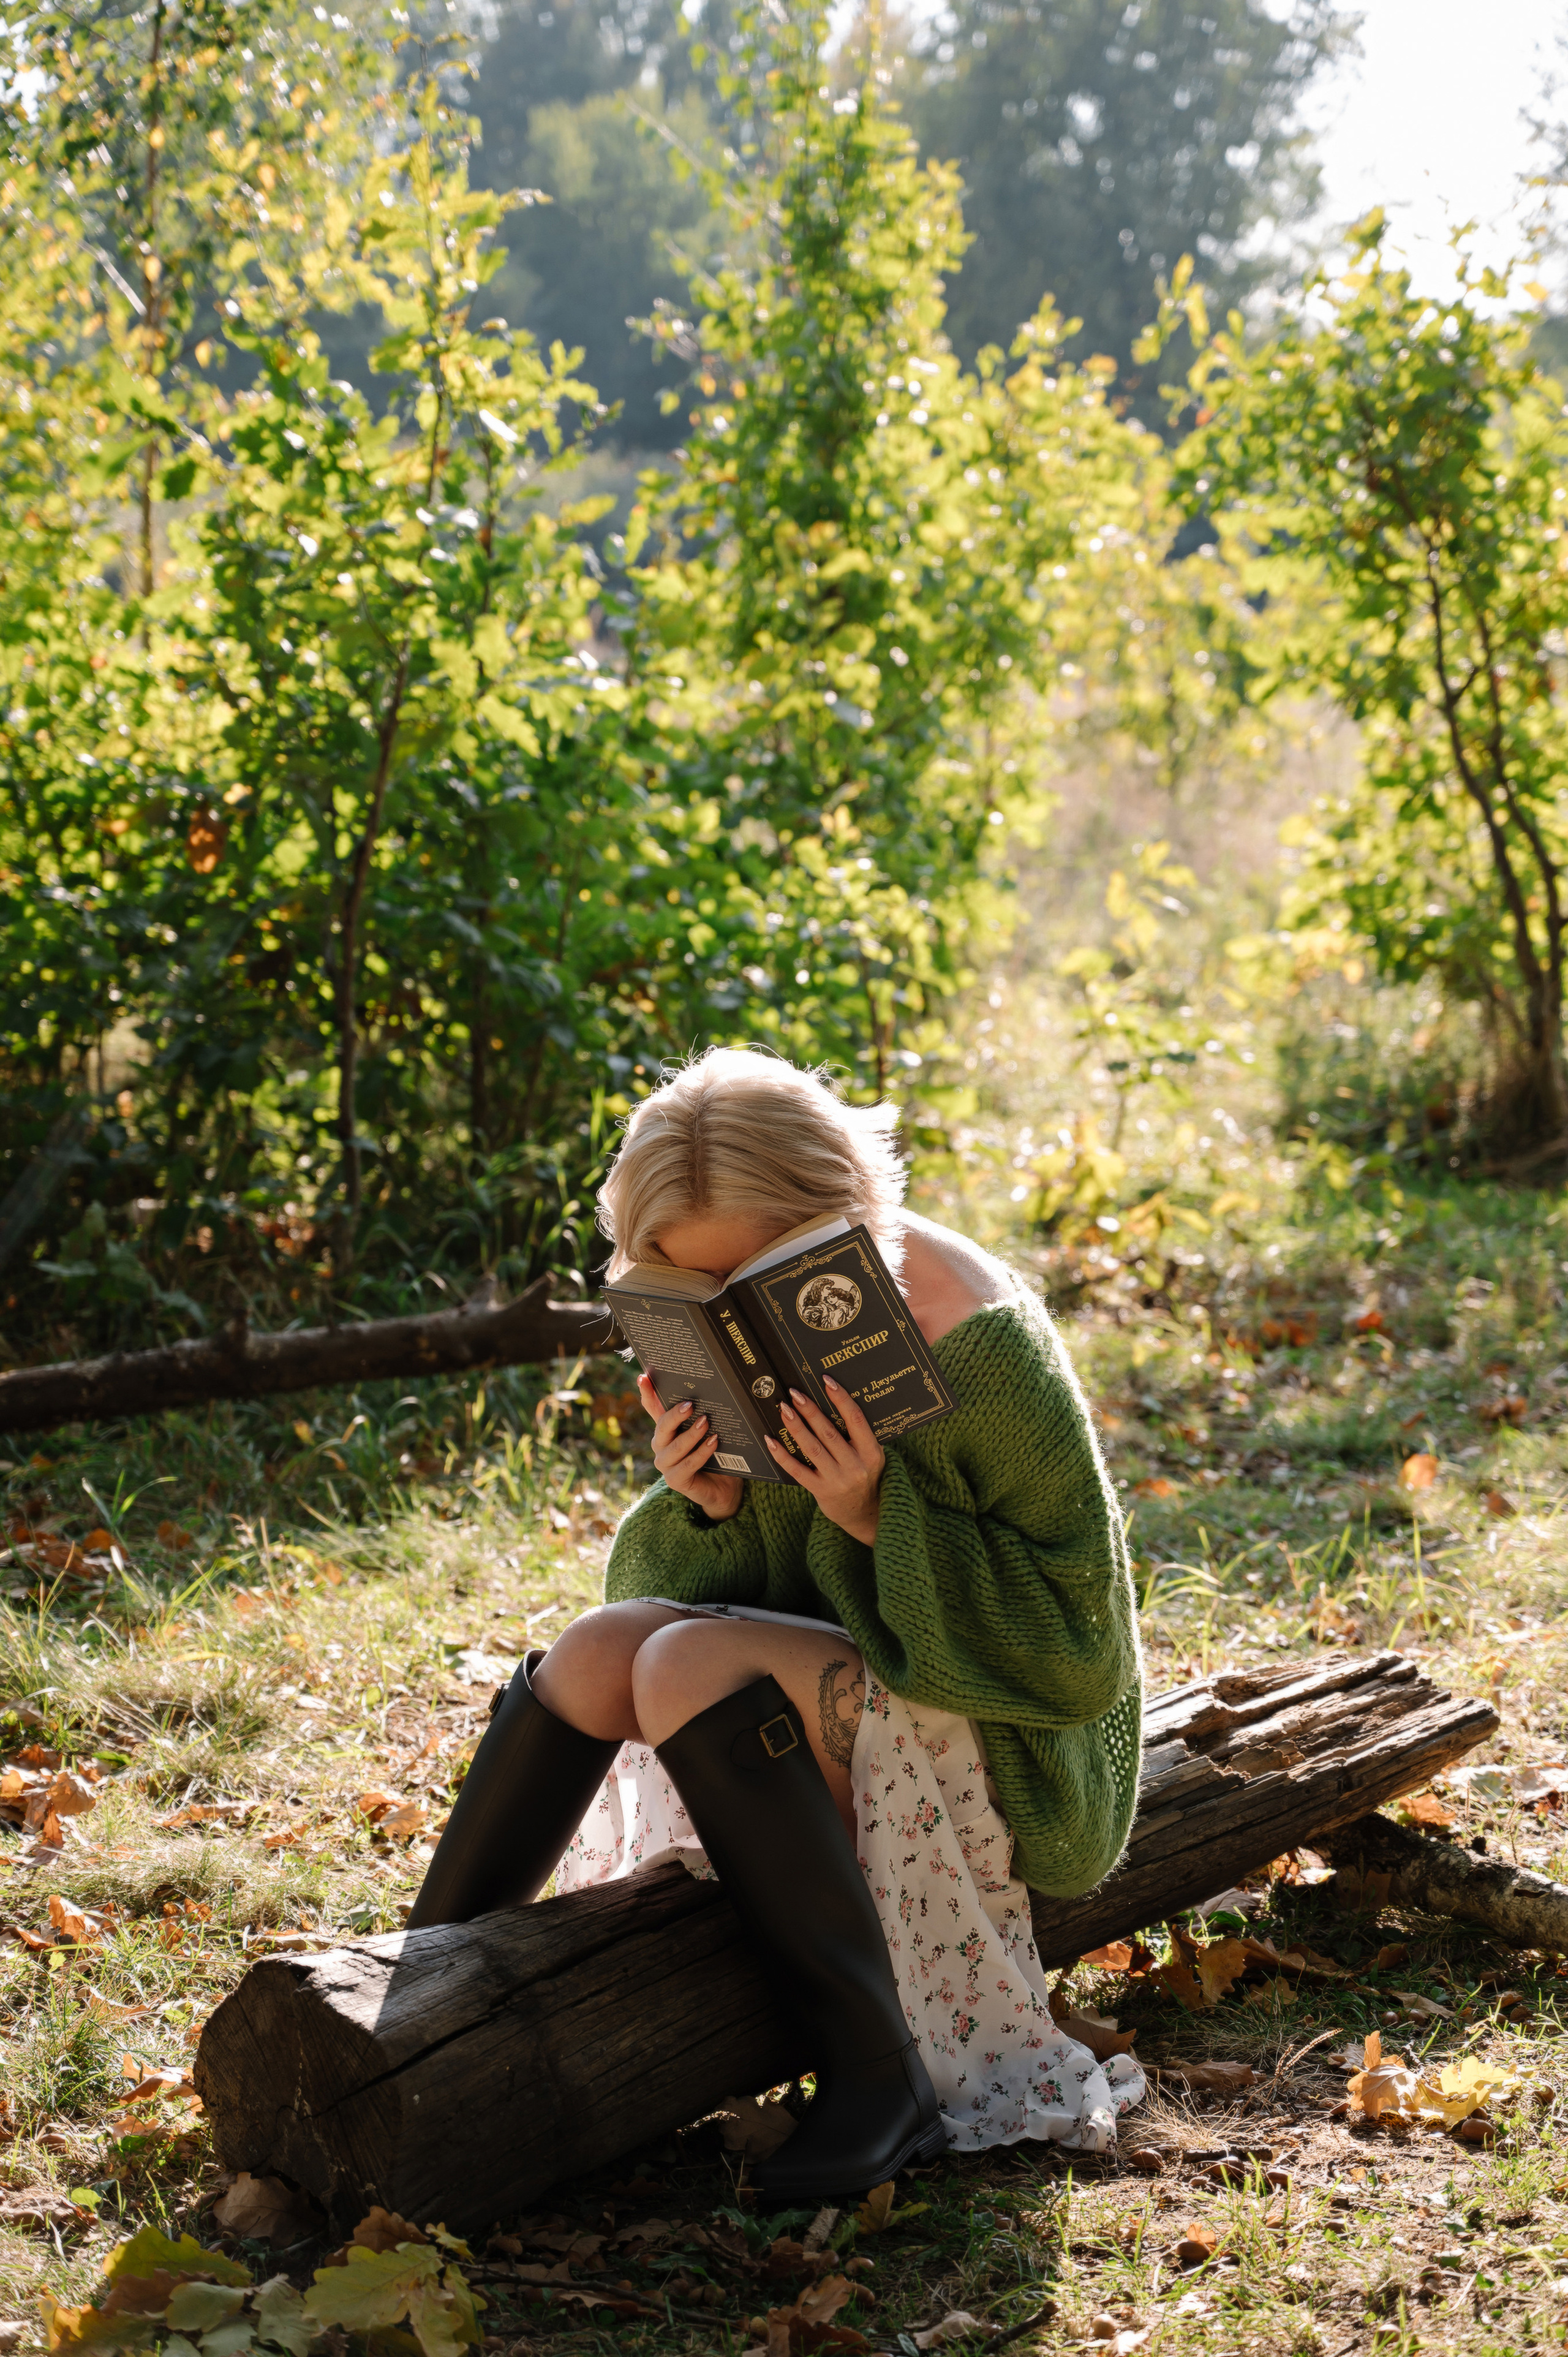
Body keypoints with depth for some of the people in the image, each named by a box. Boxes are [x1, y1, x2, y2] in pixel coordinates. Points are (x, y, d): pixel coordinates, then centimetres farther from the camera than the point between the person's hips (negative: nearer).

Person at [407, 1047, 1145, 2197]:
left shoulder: (982, 1346, -22)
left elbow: (1077, 1645, -18)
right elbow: (743, 1580, 6)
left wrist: (885, 1517, -28)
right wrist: (713, 1506, -16)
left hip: (992, 1741, -7)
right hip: (835, 1680, 7)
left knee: (687, 1664, -27)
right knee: (600, 1648, -17)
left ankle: (882, 2076, -25)